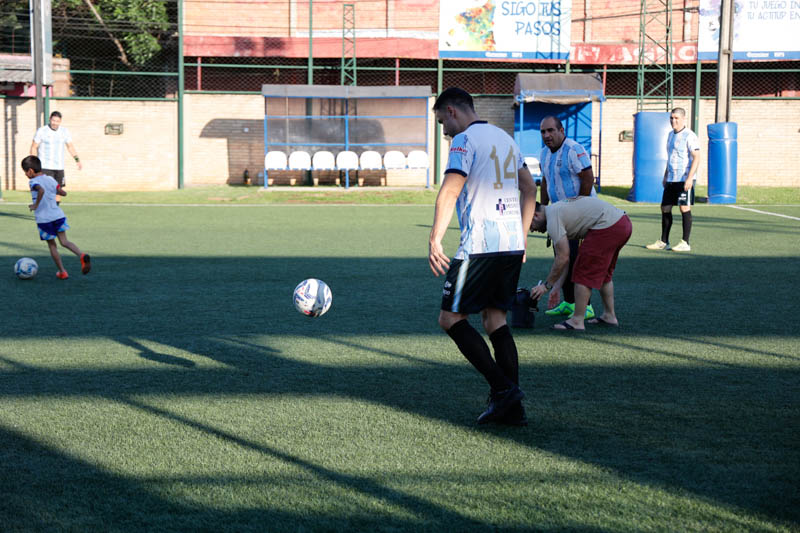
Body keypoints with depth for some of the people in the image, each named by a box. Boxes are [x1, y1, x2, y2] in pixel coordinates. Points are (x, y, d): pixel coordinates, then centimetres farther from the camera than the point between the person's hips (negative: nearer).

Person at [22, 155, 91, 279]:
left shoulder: (33, 182, -9)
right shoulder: (50, 179, 10)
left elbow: (41, 190, -30)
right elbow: (63, 193, 12)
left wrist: (35, 205, -20)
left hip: (44, 219, -5)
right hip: (58, 215, 5)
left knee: (52, 245, 9)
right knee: (64, 241, 5)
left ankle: (62, 272, 14)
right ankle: (82, 256, -21)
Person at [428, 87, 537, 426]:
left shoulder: (465, 140, -7)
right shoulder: (505, 138, 19)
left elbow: (449, 192, -17)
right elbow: (529, 189, 23)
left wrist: (434, 241, -17)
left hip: (480, 245, -8)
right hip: (513, 244, 8)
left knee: (451, 319, 1)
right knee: (495, 319, 12)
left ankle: (503, 387, -8)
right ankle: (512, 408, 6)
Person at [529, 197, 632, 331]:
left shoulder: (552, 219, -7)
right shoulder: (557, 208, 24)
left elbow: (563, 258, -9)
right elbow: (564, 256, 27)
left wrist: (546, 285, 0)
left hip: (608, 227, -10)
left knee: (584, 272, -2)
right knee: (603, 272, 25)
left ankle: (577, 321, 1)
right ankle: (609, 316, 32)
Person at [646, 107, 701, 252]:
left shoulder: (689, 136, -9)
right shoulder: (671, 135, 17)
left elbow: (696, 158, -15)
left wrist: (689, 178, -22)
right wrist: (665, 176, 23)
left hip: (685, 179, -8)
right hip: (671, 179, 8)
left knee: (684, 208, -6)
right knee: (665, 207, 8)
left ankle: (685, 243, -1)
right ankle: (663, 242, 15)